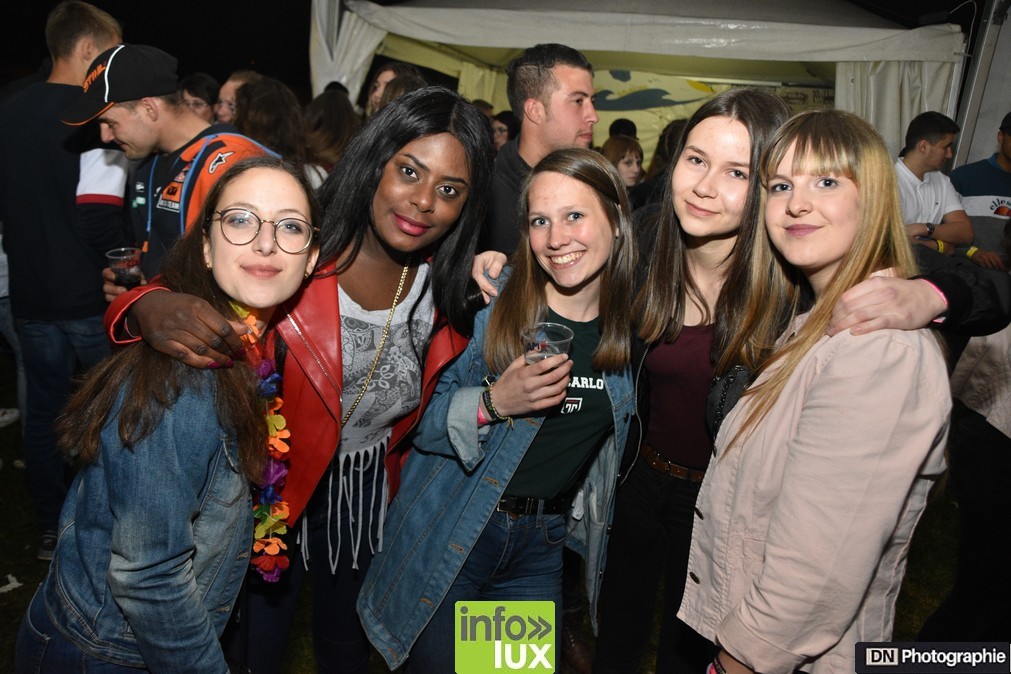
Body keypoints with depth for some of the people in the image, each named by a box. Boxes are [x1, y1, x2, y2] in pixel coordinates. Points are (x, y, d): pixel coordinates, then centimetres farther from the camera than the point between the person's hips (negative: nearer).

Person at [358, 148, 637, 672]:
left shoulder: (632, 324, -5)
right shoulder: (490, 308, -15)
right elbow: (420, 422, -12)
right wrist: (492, 403, -27)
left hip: (543, 544, 3)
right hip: (449, 535, -2)